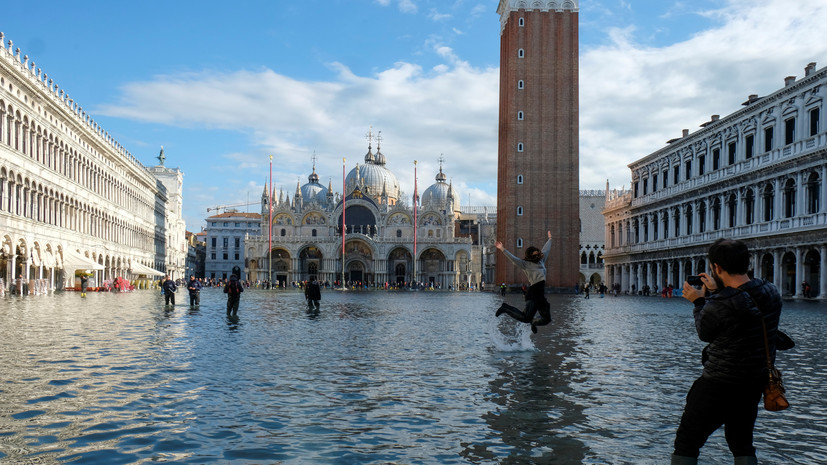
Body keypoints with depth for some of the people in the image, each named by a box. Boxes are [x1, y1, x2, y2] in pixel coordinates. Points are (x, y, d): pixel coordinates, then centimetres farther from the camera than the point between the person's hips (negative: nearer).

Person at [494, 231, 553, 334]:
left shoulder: (540, 261, 16)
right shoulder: (525, 264, -4)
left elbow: (546, 250, 32)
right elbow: (513, 258, -13)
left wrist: (549, 239, 44)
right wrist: (502, 249, -21)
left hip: (541, 295, 8)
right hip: (533, 294, -8)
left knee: (547, 319, 9)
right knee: (526, 318, -17)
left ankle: (534, 322, 40)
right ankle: (505, 308, 2)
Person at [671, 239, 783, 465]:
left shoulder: (718, 306, -27)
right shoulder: (771, 293, -6)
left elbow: (705, 334, -6)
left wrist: (699, 302, 7)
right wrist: (717, 292, 16)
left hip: (719, 385, -7)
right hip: (756, 384, 7)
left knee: (686, 445, 7)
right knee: (742, 444, 24)